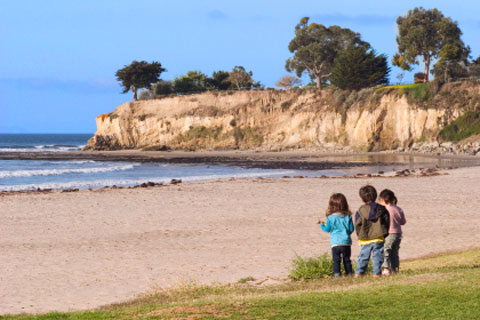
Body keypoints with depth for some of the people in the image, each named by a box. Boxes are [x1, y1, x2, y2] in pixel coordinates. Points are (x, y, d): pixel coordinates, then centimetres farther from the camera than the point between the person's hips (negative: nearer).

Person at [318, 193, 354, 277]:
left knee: (336, 260, 2)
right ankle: (349, 272, 15)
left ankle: (337, 273, -8)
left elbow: (327, 229, 1)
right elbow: (351, 229, 1)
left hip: (335, 243, -2)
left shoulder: (331, 218, -7)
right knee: (347, 259, 14)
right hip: (346, 242, 2)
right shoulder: (347, 217, -3)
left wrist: (322, 225, 21)